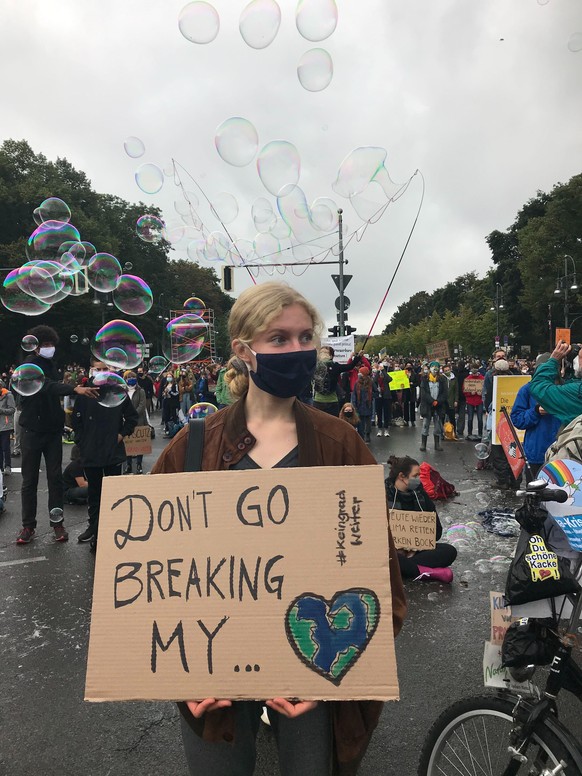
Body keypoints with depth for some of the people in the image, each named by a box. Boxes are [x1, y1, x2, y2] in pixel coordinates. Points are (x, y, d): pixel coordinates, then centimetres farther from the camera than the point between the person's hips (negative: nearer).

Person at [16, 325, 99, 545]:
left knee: (55, 477, 4)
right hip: (32, 430, -5)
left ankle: (57, 522, 11)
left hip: (52, 430, 5)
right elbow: (45, 385, -30)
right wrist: (74, 389, -43)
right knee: (30, 479, 3)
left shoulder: (50, 365, 11)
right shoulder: (30, 365, -11)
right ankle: (28, 525, 12)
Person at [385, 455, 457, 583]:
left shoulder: (419, 493, 5)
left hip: (416, 548, 4)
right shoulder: (384, 494, -8)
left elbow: (436, 529, 6)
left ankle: (404, 567, -31)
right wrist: (398, 550, -18)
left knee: (450, 551, -19)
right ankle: (429, 572, -31)